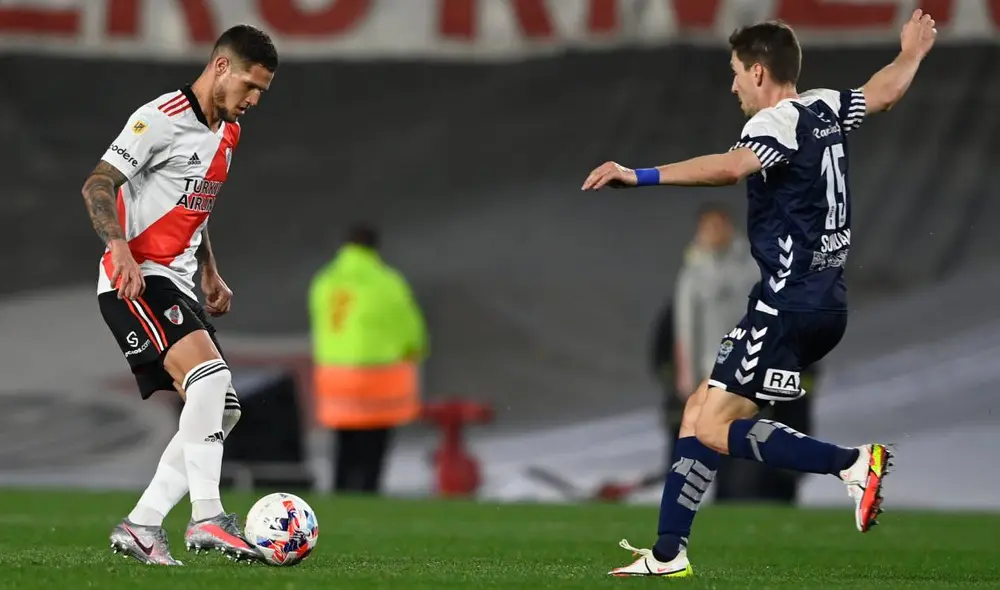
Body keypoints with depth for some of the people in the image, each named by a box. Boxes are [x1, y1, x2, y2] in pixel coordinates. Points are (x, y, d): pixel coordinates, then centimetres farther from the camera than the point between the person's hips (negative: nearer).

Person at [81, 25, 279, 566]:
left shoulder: (227, 134, 18)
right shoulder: (162, 118, -11)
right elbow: (98, 185, -17)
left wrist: (210, 275, 23)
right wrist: (120, 248, -31)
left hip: (176, 286, 10)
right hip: (136, 278, -10)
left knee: (221, 409, 3)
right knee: (210, 375, -28)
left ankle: (141, 526, 4)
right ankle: (206, 518, -31)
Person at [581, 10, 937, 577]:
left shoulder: (779, 121, -15)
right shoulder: (826, 108, 11)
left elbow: (729, 167, -34)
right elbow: (887, 89, 29)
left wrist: (639, 176, -40)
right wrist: (912, 52, 50)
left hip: (788, 305, -10)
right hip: (823, 301, 10)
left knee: (714, 428, -9)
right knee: (700, 410, 13)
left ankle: (853, 463, -16)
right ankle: (667, 554, 14)